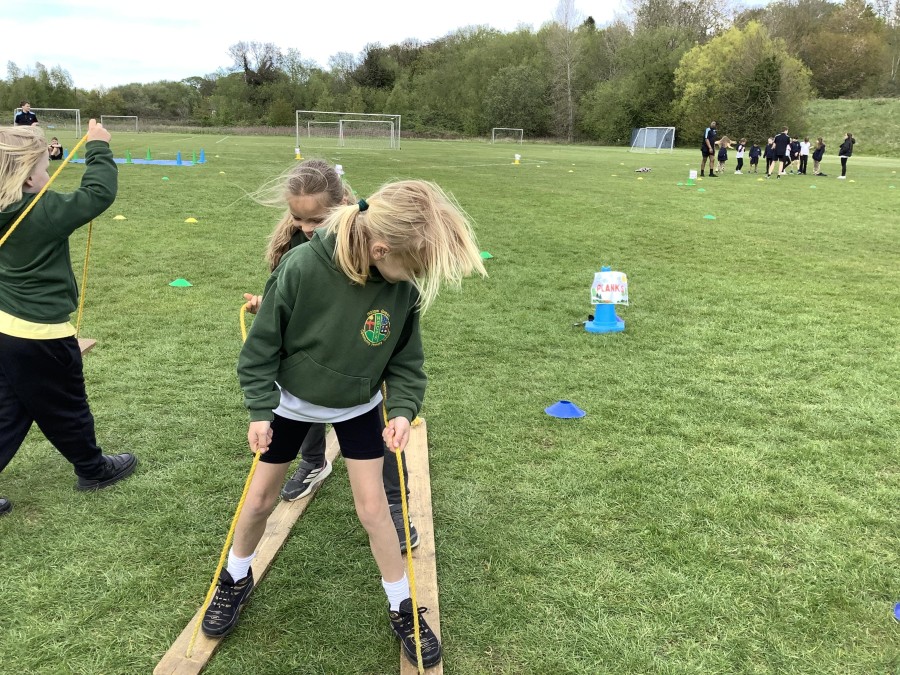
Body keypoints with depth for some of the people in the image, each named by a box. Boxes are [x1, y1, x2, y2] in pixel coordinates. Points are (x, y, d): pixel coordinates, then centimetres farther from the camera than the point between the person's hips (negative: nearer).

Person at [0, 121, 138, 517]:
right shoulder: (44, 213, -23)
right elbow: (99, 194, -21)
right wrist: (98, 147, -10)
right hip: (39, 336, -8)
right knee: (66, 409, 14)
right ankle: (94, 469, 35)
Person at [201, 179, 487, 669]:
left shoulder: (402, 287, -23)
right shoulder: (302, 267, -33)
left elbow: (406, 358, -8)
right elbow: (263, 344, -19)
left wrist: (402, 410, -22)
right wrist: (260, 411, -16)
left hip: (359, 407, 1)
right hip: (291, 402, -1)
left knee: (373, 507, 3)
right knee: (260, 499, 12)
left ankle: (403, 608, 23)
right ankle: (236, 580, 42)